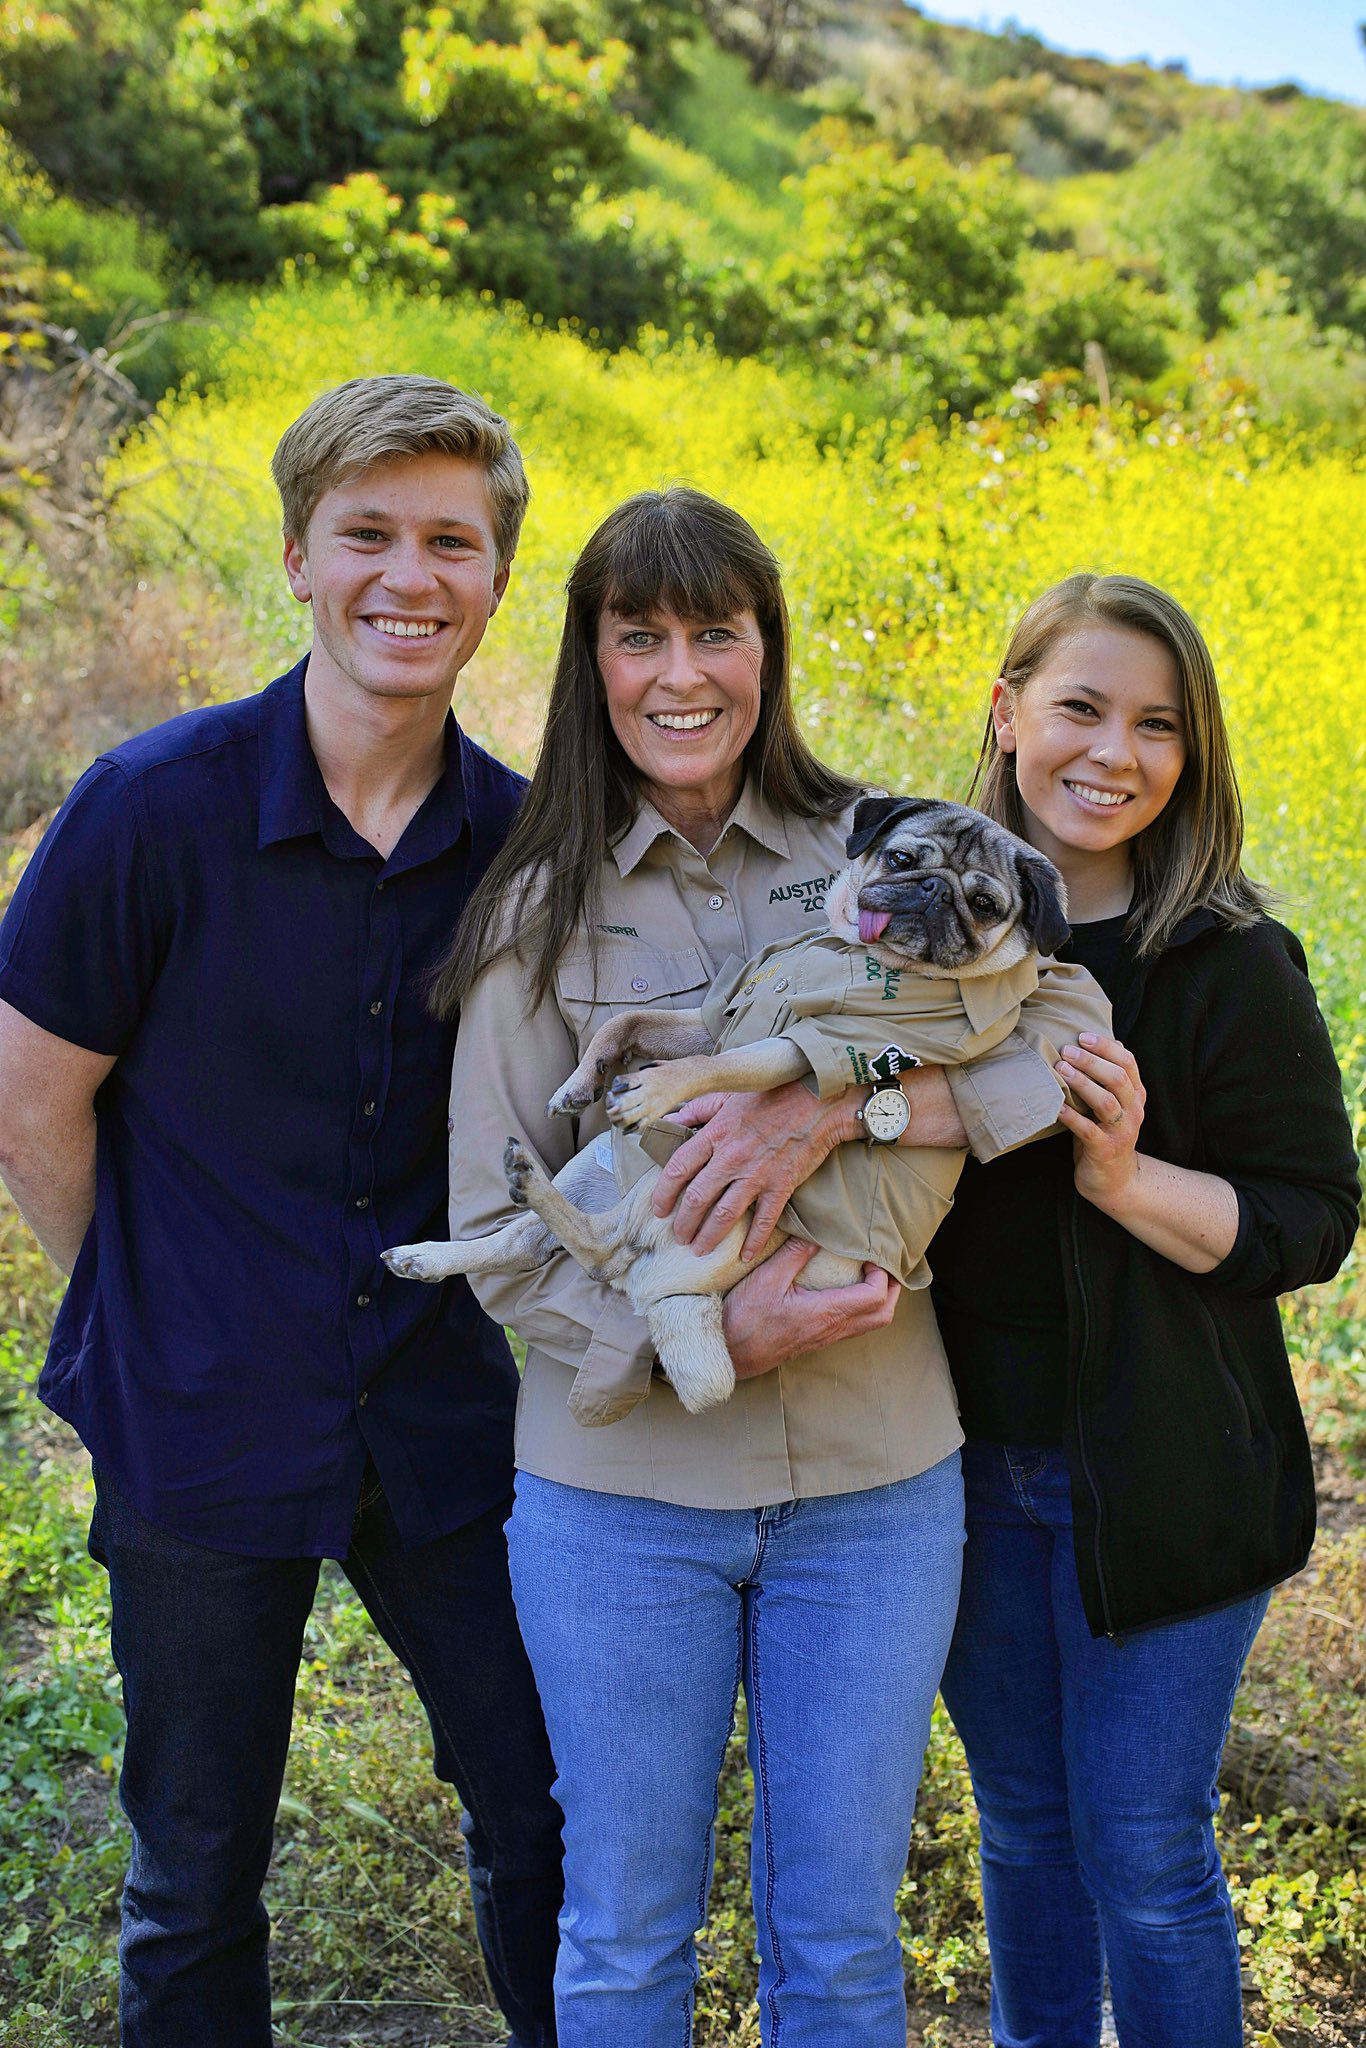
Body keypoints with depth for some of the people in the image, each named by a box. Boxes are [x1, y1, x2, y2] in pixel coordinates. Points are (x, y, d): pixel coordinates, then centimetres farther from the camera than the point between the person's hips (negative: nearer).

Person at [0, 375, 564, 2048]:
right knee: (198, 1876, 15)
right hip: (207, 1436, -2)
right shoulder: (154, 808, -14)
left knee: (546, 1817, 15)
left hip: (445, 1424, 3)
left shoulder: (523, 841, -5)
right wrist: (152, 1331, -1)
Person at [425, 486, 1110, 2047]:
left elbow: (1071, 1029, -13)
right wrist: (702, 1339, -19)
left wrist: (833, 1104, -27)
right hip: (620, 1484, 0)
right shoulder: (539, 915, -2)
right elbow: (494, 1231, -4)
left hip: (876, 1486, 1)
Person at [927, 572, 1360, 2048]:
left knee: (1142, 1854, 6)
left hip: (1159, 1475, -4)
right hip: (971, 1463, 4)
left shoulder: (1232, 968, -11)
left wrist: (1130, 1179, -26)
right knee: (1021, 1819, 20)